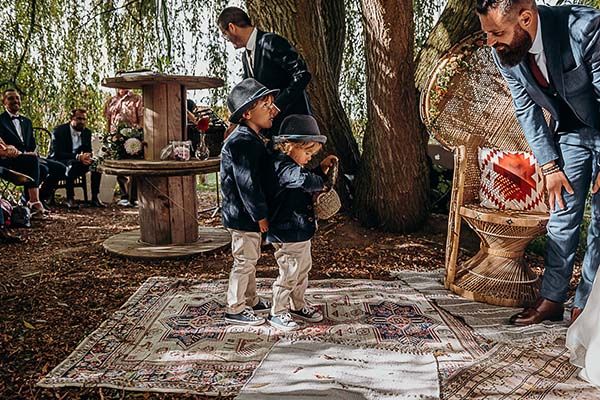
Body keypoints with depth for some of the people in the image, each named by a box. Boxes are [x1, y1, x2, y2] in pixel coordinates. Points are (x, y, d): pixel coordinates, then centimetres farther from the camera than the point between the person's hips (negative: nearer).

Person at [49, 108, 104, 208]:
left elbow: (88, 151, 7)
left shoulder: (87, 132, 6)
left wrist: (87, 157, -20)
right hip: (59, 162, -5)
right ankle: (70, 199, -31)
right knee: (72, 164, -38)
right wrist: (78, 157, -34)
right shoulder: (59, 130, -11)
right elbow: (57, 153, -21)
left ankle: (94, 198, -19)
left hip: (78, 163, 5)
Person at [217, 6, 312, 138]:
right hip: (268, 122, 8)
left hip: (293, 118, -8)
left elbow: (302, 75, -20)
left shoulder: (271, 42, -13)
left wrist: (277, 105, -22)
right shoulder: (246, 56, 15)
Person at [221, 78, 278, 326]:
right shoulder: (241, 142, -22)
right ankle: (235, 310, 15)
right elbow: (247, 184, -25)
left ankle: (251, 301, 35)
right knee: (244, 261, 1)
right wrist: (260, 215, -20)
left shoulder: (254, 139, 12)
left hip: (249, 215, 10)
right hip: (243, 215, -10)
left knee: (251, 259, 20)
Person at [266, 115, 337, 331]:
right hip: (288, 233, -11)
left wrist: (323, 167, 11)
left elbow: (311, 181, 26)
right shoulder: (284, 166, -20)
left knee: (303, 270, 21)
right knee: (289, 274, 0)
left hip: (301, 230, 11)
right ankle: (277, 312, 15)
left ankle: (298, 305, 37)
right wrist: (322, 183, -15)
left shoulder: (293, 166, 12)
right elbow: (307, 181, -36)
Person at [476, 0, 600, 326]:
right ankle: (551, 300, 14)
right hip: (569, 131, 4)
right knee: (562, 215, 5)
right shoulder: (504, 53, -15)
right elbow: (526, 110, -3)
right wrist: (549, 165, -6)